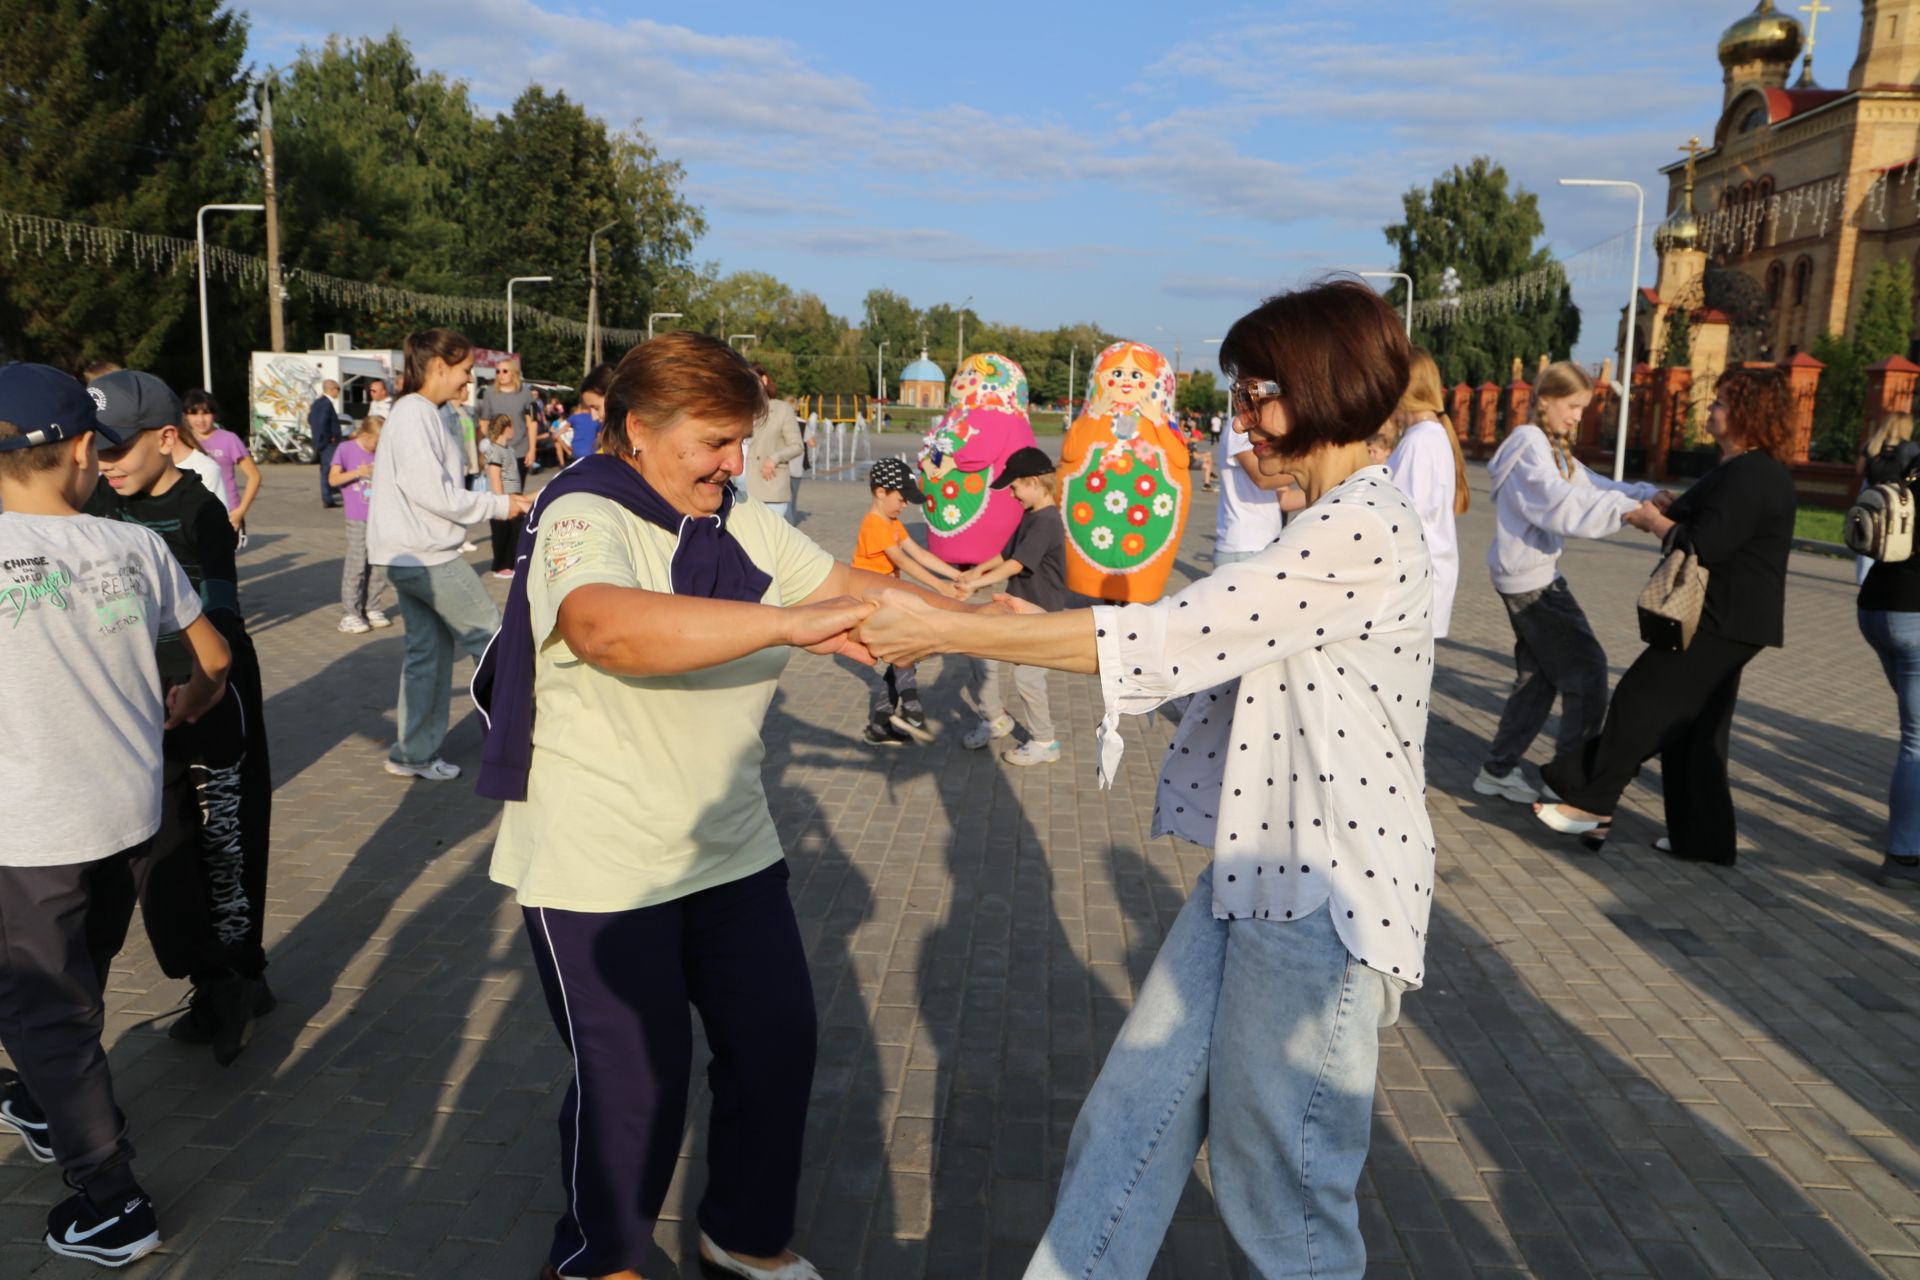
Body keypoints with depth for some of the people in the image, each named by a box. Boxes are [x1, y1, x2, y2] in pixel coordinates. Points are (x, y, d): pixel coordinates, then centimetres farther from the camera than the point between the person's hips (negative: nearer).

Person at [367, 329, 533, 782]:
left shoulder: (424, 415, 16)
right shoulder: (415, 414, -16)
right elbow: (431, 493, -21)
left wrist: (501, 499, 8)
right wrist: (499, 506, -13)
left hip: (417, 555, 10)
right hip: (424, 556, -10)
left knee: (430, 650, 13)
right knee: (491, 641, 0)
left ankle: (414, 755, 19)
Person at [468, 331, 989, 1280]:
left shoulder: (744, 530, 5)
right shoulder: (582, 520, -18)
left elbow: (859, 594, 6)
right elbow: (608, 628, -39)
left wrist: (960, 608, -11)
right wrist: (790, 621, -45)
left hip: (730, 848, 7)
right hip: (599, 874, -7)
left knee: (778, 1045, 14)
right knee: (634, 1081, 7)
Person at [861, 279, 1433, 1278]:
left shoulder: (1364, 532, -19)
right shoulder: (1327, 529, 14)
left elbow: (1162, 643, -23)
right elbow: (1203, 651, 12)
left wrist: (943, 632, -18)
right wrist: (1012, 619, 4)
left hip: (1322, 895, -9)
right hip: (1254, 875, 9)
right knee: (1131, 1126, 14)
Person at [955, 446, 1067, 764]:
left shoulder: (1046, 522, -23)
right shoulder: (1031, 516, 8)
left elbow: (1015, 564, -29)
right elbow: (1007, 553, 17)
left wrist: (975, 583, -29)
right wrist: (978, 570, 4)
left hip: (1040, 613, -10)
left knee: (1026, 676, -4)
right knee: (996, 662, 18)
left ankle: (1044, 743, 10)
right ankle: (995, 719, 38)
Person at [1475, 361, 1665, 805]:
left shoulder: (1555, 451, 18)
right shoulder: (1529, 445, -14)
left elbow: (1596, 487, 11)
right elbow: (1561, 506, -25)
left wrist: (1648, 495, -5)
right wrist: (1626, 508, -29)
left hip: (1538, 576, 10)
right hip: (1530, 579, -10)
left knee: (1538, 676, 13)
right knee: (1586, 667, -4)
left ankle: (1498, 770, 20)